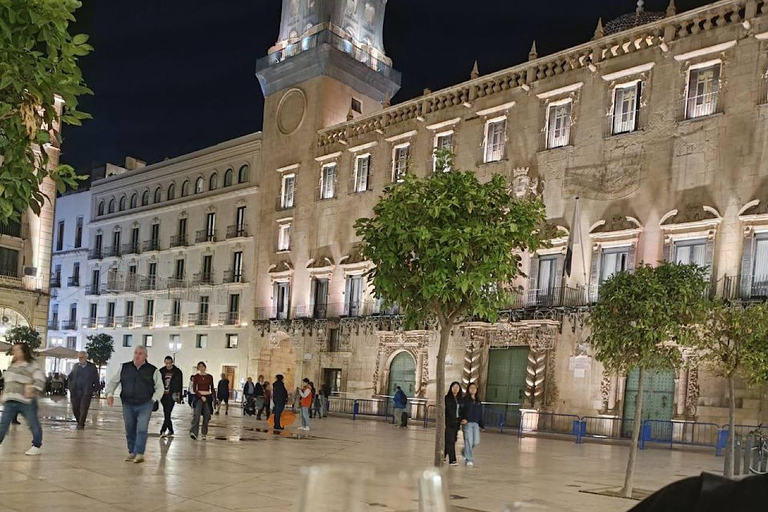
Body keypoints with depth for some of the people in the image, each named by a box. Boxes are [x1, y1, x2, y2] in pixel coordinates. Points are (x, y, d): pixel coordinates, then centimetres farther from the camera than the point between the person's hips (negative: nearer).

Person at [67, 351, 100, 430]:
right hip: (75, 392, 3)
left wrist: (93, 389, -5)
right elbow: (70, 377, 17)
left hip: (86, 392, -3)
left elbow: (96, 380, 1)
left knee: (83, 409, -6)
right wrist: (71, 387, 6)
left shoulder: (92, 367, -1)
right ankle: (79, 422, 24)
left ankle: (81, 424, 5)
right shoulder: (76, 366, 9)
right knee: (75, 408, 6)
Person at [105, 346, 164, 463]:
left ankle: (139, 453, -5)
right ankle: (131, 452, 23)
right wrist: (110, 394, 0)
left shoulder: (152, 370, -1)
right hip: (128, 405, 3)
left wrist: (153, 400, -5)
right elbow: (113, 382, 13)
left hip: (145, 405, -3)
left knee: (141, 429, -11)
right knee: (130, 430, 10)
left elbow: (160, 387, 5)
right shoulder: (124, 368, 5)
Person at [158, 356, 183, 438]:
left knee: (168, 413, -12)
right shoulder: (161, 371, 7)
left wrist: (179, 396, -4)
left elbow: (179, 385, 1)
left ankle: (163, 430, -16)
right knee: (166, 414, 10)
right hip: (163, 395, 4)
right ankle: (170, 430, 21)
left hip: (172, 395, -4)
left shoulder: (177, 372, 0)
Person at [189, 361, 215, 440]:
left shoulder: (209, 377, 7)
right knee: (197, 414, -19)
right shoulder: (196, 377, 2)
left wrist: (214, 398, 8)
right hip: (199, 397, -2)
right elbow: (194, 389, -3)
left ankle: (204, 434, 12)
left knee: (206, 416, 3)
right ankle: (193, 432, -26)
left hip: (208, 397, 2)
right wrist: (201, 396, -14)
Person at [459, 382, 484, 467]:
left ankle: (465, 452, 29)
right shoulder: (464, 400, -2)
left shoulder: (478, 401, 13)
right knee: (468, 441, -6)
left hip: (476, 423, 5)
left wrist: (482, 425, 14)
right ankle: (469, 459, 2)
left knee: (476, 442, 3)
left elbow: (480, 414, 16)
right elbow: (461, 411, -10)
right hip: (467, 423, -5)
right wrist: (463, 419, -27)